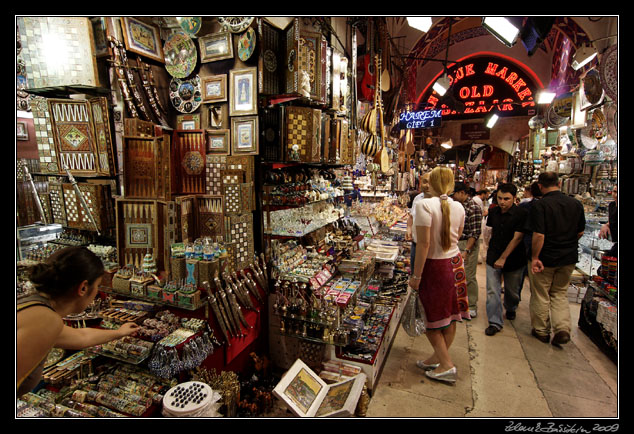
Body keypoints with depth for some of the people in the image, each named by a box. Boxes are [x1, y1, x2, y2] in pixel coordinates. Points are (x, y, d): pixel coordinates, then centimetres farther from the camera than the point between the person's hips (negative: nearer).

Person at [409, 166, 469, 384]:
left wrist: (416, 276, -15)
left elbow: (424, 243, -21)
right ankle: (439, 357, 32)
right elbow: (456, 237, 13)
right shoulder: (458, 207, 1)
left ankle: (447, 365, 18)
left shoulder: (424, 205, -18)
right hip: (455, 262, 7)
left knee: (433, 316, 10)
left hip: (434, 266, -6)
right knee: (450, 314, 15)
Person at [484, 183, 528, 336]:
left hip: (514, 259, -3)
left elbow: (517, 238, -17)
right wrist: (491, 251, 13)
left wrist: (503, 258, -19)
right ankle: (495, 322, 6)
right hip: (493, 258, 3)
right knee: (492, 291, -3)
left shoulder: (521, 214, -13)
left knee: (512, 290, 15)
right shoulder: (493, 212, 2)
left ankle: (510, 309, 45)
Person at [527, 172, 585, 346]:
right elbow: (580, 232, 8)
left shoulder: (539, 205, -19)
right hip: (569, 258, 5)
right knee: (560, 294, 20)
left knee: (540, 296, 11)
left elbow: (539, 235, -24)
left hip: (545, 259, -5)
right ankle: (563, 329, 10)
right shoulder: (576, 203, 0)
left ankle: (541, 331, 24)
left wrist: (535, 257, -15)